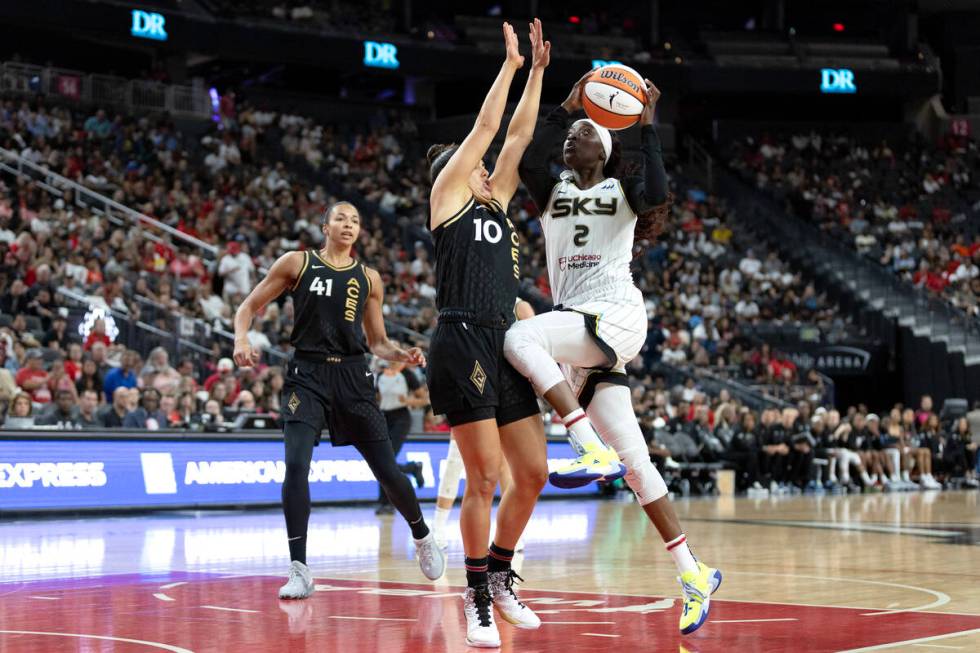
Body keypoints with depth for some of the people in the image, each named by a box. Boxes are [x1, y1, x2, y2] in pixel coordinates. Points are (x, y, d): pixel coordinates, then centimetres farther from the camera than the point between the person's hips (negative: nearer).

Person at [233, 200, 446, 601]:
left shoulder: (369, 279, 12)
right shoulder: (296, 264, 5)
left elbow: (377, 342, 17)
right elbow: (249, 306, 7)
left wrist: (402, 355, -4)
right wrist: (241, 340, -13)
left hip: (352, 377, 2)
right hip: (307, 376, -2)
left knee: (387, 470, 4)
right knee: (296, 466, -20)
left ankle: (423, 538, 32)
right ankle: (300, 570, -12)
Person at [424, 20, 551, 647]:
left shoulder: (496, 203, 22)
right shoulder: (447, 196, 4)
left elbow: (518, 135, 20)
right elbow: (484, 128, 1)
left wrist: (538, 70, 17)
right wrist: (510, 64, 7)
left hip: (504, 345, 7)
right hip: (463, 342, -7)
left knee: (533, 473, 6)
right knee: (485, 478, -6)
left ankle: (500, 577, 23)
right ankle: (477, 598, 5)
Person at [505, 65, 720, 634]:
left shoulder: (622, 192, 7)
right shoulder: (552, 192, 16)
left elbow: (659, 195, -17)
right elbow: (528, 165, -7)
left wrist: (647, 126, -14)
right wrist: (566, 107, -11)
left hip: (616, 318, -5)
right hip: (576, 327, 5)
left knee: (520, 337, -31)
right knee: (636, 463, 2)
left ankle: (597, 452, -31)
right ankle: (694, 574, 6)